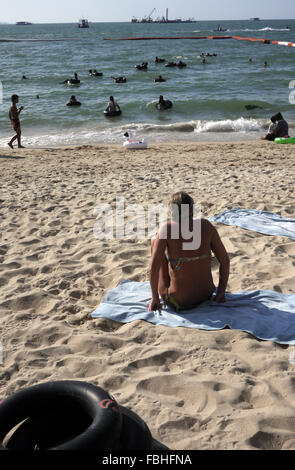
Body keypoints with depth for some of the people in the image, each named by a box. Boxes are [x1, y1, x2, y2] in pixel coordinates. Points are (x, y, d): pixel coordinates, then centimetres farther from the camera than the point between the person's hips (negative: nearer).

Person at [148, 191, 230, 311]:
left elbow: (153, 268, -16)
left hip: (178, 302, -4)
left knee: (155, 242, 12)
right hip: (207, 296, 4)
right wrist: (221, 292, 8)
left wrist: (154, 299, -3)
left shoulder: (167, 228, -15)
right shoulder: (206, 225, -5)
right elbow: (225, 260, -2)